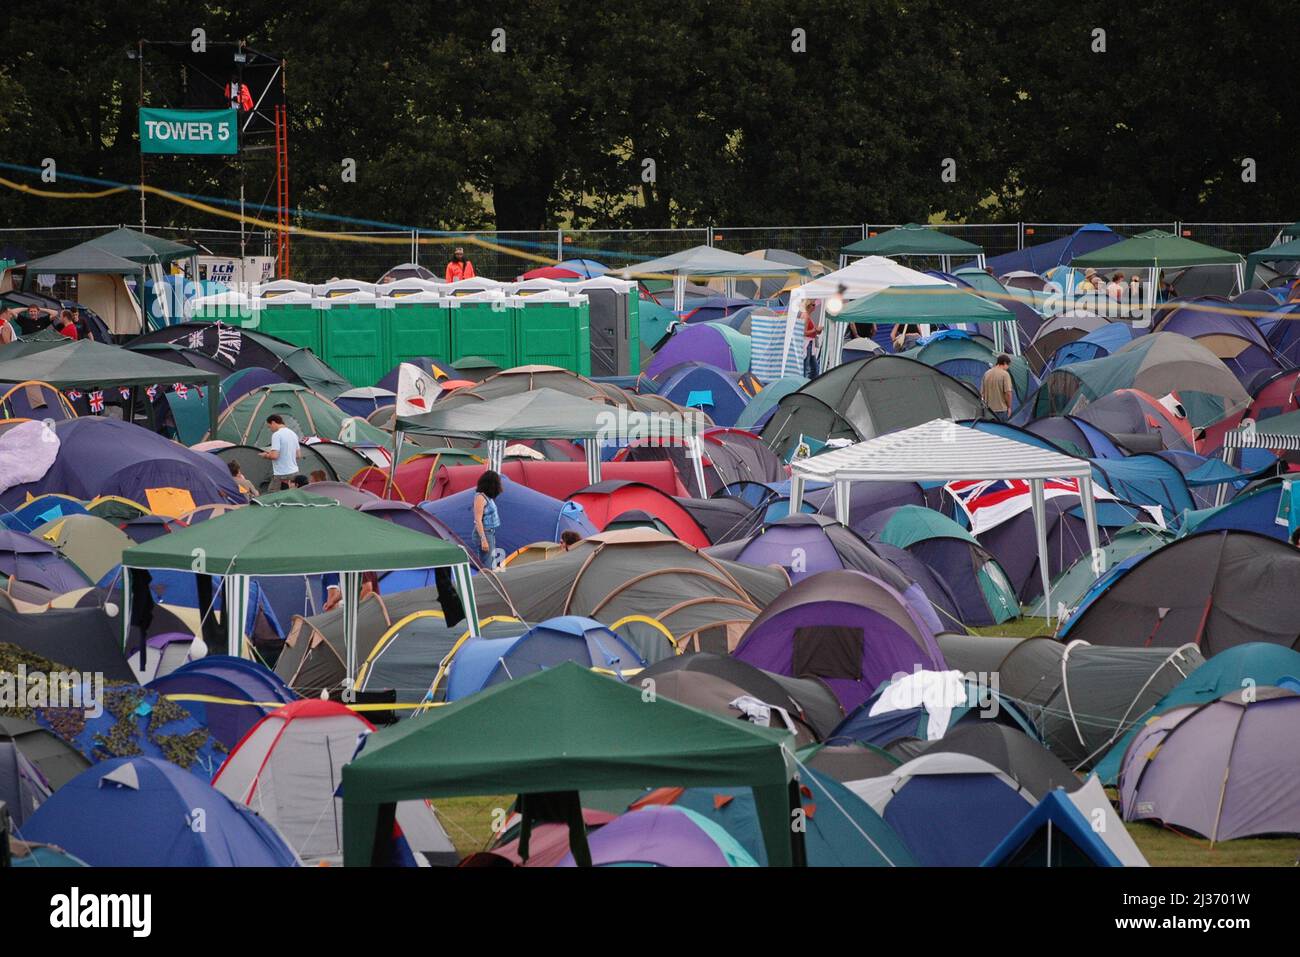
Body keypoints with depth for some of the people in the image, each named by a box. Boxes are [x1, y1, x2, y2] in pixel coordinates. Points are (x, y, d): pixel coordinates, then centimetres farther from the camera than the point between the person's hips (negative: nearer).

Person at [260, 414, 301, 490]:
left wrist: (266, 455, 2)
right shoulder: (293, 434, 13)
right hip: (294, 472, 8)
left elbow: (274, 456, -21)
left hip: (281, 475, -8)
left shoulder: (276, 435, -13)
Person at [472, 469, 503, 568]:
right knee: (486, 565, -10)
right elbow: (478, 520, -19)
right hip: (484, 533, -10)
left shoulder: (488, 497, 11)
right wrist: (483, 540, -23)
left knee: (492, 564, 12)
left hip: (491, 533, 10)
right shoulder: (480, 497, -15)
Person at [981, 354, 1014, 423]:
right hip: (1001, 409, -6)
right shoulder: (1004, 374, -11)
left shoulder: (987, 374, 8)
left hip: (989, 410, 6)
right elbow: (1008, 392, -14)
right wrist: (1009, 407, -3)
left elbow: (982, 392, 12)